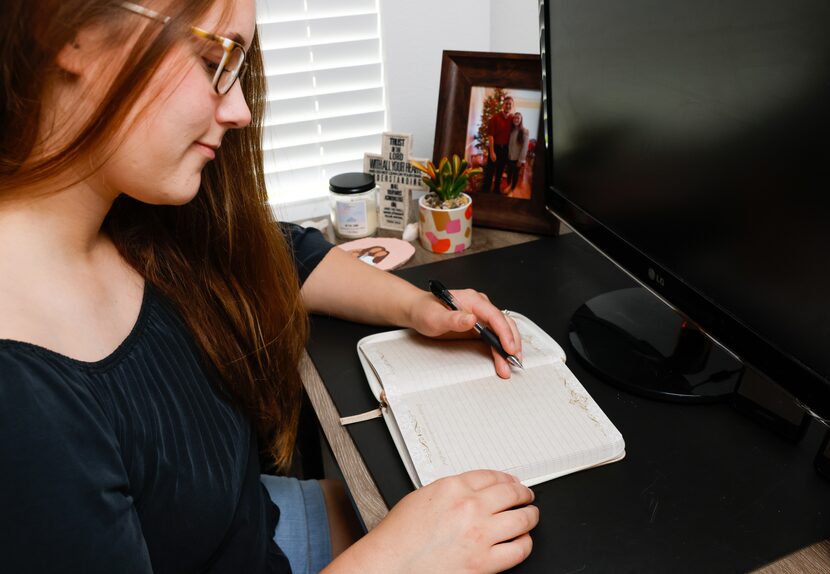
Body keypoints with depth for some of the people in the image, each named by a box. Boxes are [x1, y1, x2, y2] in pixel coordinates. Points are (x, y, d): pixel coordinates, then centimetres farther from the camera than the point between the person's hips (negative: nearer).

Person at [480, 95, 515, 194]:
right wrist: (492, 152, -18)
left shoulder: (512, 118, 2)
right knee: (489, 171, -2)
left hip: (505, 149, 5)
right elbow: (490, 135, -14)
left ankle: (497, 190, 29)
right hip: (495, 147, -5)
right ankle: (484, 191, 5)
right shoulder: (495, 117, -11)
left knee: (500, 171, 16)